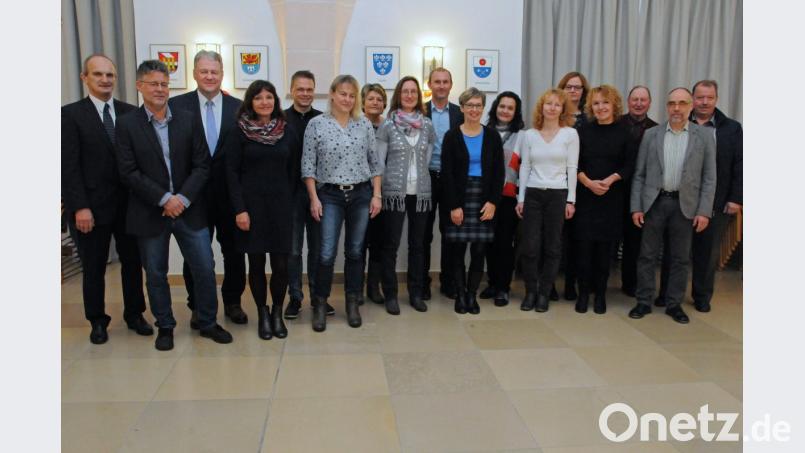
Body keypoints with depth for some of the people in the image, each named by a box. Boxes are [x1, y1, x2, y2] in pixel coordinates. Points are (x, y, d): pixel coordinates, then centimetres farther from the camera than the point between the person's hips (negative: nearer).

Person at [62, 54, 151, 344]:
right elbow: (68, 165, -8)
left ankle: (134, 314, 28)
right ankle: (97, 321, 26)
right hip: (92, 207, -2)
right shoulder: (71, 114, -3)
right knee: (93, 268, 10)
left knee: (133, 262, 12)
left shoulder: (130, 113, 6)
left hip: (129, 205, 3)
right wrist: (80, 207, -14)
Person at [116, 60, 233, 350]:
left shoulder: (188, 120, 4)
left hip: (189, 209, 1)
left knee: (205, 269, 4)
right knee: (155, 274, 10)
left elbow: (202, 165, 0)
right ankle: (165, 327, 28)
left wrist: (183, 198, -12)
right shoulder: (127, 124, -1)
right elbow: (128, 172, -8)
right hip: (150, 213, -1)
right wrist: (164, 199, -15)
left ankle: (208, 323, 22)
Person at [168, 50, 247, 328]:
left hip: (230, 192, 1)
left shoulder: (238, 107, 1)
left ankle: (232, 302, 28)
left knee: (233, 251, 11)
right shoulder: (177, 105, -1)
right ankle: (198, 306, 27)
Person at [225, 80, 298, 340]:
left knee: (281, 264, -1)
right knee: (257, 263, 4)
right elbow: (232, 172, -4)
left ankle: (277, 312, 19)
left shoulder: (286, 130, 6)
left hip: (280, 203, 2)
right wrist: (239, 209, -10)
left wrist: (293, 200, 4)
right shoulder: (240, 131, -1)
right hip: (252, 204, -2)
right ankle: (262, 314, 21)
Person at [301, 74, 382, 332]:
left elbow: (374, 163, 7)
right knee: (327, 254, -6)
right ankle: (320, 305, 11)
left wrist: (376, 195, 1)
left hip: (361, 194, 2)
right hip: (330, 195, -2)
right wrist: (314, 199, -7)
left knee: (355, 251, 9)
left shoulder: (365, 125, 4)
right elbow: (308, 165, -2)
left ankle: (352, 304, 22)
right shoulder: (316, 124, -3)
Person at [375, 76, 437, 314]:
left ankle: (416, 293, 20)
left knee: (418, 244, 8)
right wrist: (380, 190, -1)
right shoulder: (387, 125, -1)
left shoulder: (427, 125, 7)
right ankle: (390, 295, 11)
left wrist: (420, 176, 9)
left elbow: (427, 158, 14)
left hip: (421, 192, 3)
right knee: (391, 245, 1)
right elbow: (379, 161, 0)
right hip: (394, 192, -3)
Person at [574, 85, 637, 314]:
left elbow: (629, 166, 0)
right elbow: (574, 164, 1)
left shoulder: (624, 133, 3)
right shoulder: (583, 131, 5)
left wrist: (609, 181, -14)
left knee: (605, 246, 4)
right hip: (585, 196, 0)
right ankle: (583, 293, 10)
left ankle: (600, 293, 15)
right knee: (584, 245, -1)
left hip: (612, 198, 0)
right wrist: (589, 182, -13)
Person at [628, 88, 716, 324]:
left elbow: (709, 177, 1)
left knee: (680, 258, 8)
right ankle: (644, 302, 16)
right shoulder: (651, 134, 3)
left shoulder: (704, 136, 2)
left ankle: (674, 304, 20)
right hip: (654, 202, 0)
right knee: (647, 255, 5)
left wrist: (704, 211, -6)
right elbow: (639, 174, 3)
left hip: (685, 204, 0)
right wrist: (636, 206, -3)